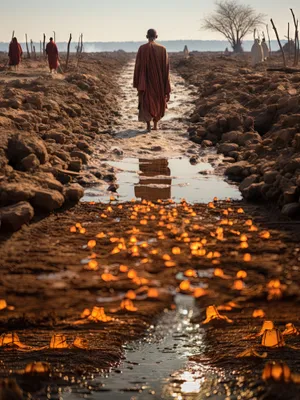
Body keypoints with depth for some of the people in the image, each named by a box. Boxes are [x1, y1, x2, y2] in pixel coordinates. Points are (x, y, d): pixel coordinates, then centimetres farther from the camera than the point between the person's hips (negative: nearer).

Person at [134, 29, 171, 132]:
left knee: (146, 102, 4)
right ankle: (155, 124, 22)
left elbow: (138, 66, -5)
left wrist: (137, 82, 3)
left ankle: (148, 126, -8)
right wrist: (166, 85, 0)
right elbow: (166, 67, -5)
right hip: (159, 80, 1)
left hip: (146, 80, -1)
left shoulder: (142, 49, -7)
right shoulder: (162, 49, -5)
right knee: (158, 102, 18)